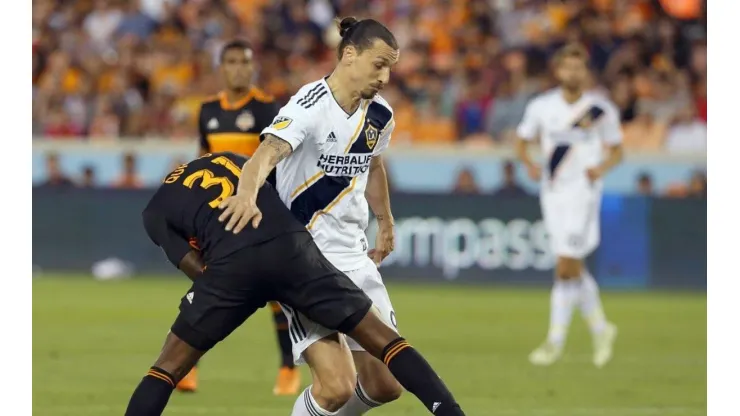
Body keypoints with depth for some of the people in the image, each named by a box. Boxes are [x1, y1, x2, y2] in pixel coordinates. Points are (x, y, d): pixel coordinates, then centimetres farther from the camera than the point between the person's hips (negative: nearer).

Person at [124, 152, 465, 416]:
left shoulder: (155, 212, 26)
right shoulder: (228, 159, 37)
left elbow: (202, 273, 14)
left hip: (231, 262, -2)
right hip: (290, 246, 2)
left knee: (167, 369, 15)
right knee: (383, 339, 12)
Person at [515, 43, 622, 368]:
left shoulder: (601, 110, -3)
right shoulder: (541, 107, 3)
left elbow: (616, 151, 6)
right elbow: (522, 141, 13)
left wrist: (602, 167, -15)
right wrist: (529, 164, -7)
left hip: (583, 192, -4)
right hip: (552, 192, 4)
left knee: (566, 269, -10)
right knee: (573, 269, 10)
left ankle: (555, 341, -5)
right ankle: (600, 329, 28)